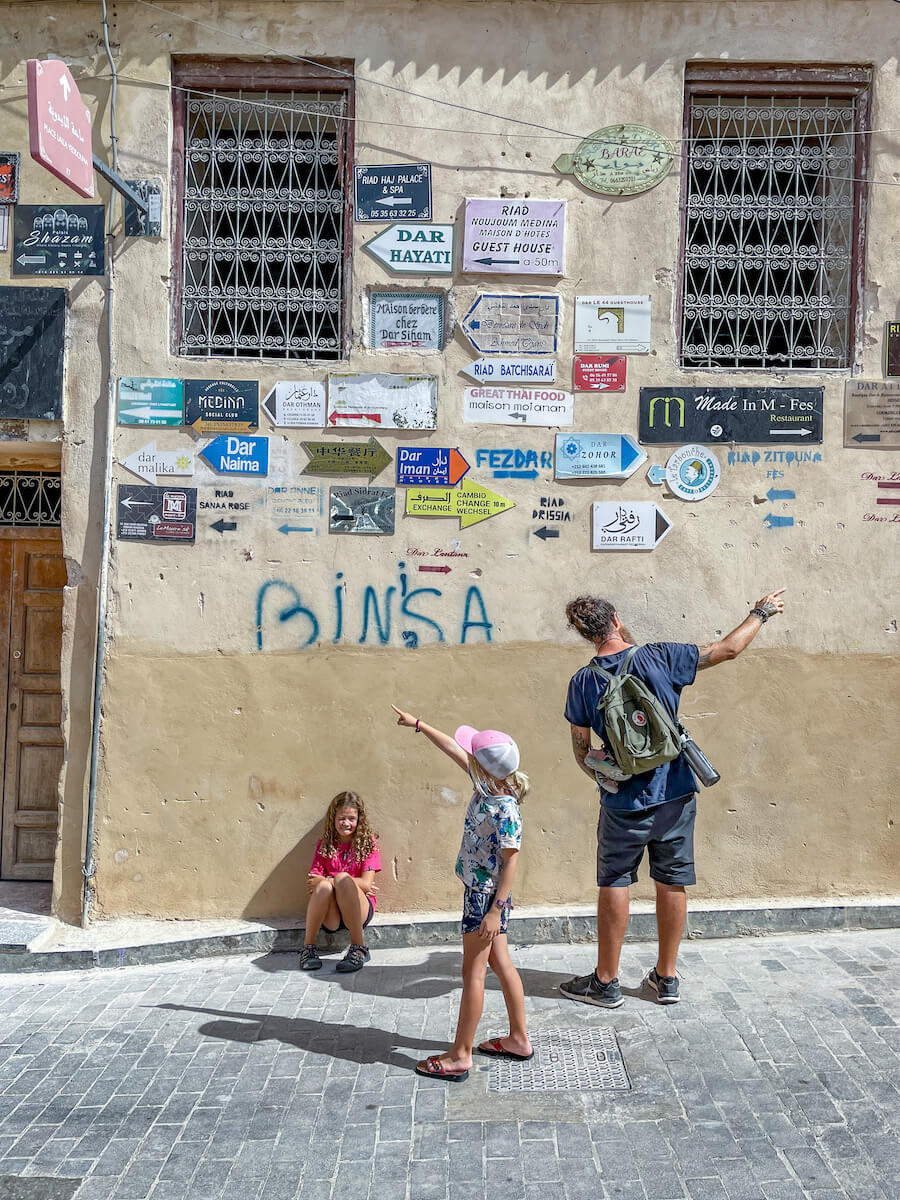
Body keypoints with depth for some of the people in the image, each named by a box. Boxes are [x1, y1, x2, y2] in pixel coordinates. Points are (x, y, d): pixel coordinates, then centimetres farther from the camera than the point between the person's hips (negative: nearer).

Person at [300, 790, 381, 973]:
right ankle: (309, 948, -18)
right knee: (324, 886, -31)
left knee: (342, 878, -31)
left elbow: (367, 883, -7)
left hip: (360, 909, -1)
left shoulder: (367, 842, 5)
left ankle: (359, 949, -24)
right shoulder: (324, 844, 11)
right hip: (331, 916, 1)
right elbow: (312, 881, 0)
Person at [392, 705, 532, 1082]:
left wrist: (496, 909, -22)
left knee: (473, 971, 0)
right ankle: (519, 1039, 30)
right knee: (500, 963, 18)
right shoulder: (486, 784, -2)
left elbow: (510, 860, -23)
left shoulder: (505, 811, -26)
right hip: (480, 891, 9)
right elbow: (453, 748, 9)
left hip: (488, 895, -9)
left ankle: (460, 1056, 11)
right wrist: (418, 724, 16)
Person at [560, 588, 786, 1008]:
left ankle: (606, 982, 18)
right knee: (672, 883, 12)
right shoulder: (659, 657, -8)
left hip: (622, 803, -1)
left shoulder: (583, 681, -6)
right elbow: (727, 649, -1)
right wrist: (761, 613, 15)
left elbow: (581, 750, 0)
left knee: (613, 885, 9)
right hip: (674, 793, 1)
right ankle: (666, 978, 24)